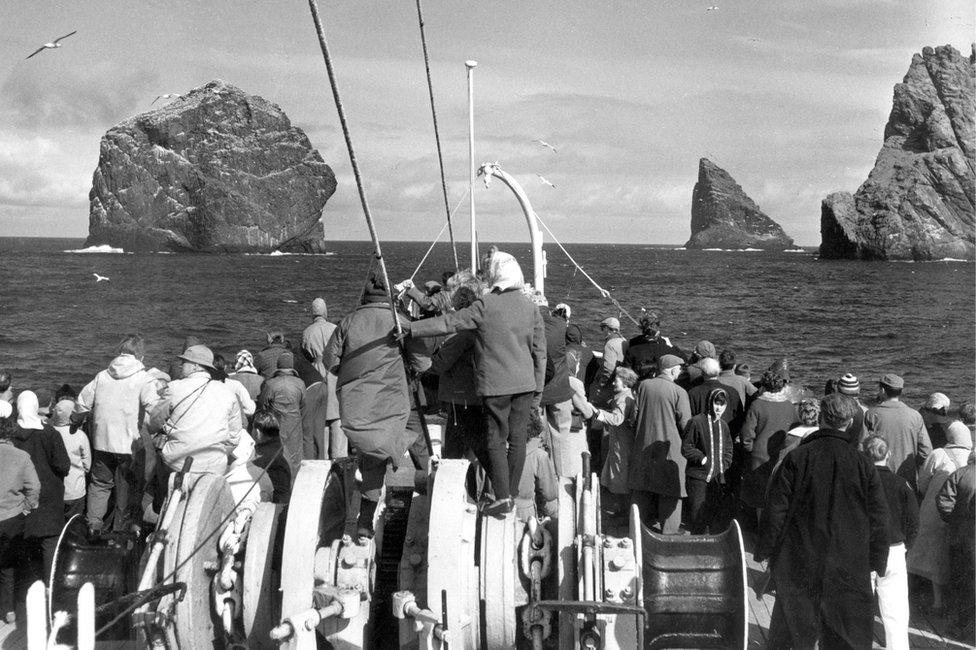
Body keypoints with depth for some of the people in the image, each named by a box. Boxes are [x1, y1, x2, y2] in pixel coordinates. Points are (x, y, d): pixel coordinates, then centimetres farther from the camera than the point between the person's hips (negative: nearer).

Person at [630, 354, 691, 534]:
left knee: (643, 492, 15)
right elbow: (685, 424, -10)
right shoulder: (679, 392, -13)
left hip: (644, 445, 4)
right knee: (670, 494, 6)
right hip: (670, 449, -4)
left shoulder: (643, 385, -1)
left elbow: (635, 415, 3)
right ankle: (668, 532, 10)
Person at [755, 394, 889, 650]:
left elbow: (776, 509, -6)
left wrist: (764, 551, 4)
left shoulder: (796, 458, -7)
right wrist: (879, 563, 12)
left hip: (798, 566, 0)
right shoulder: (863, 465, -4)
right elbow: (879, 519, 1)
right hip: (848, 569, 0)